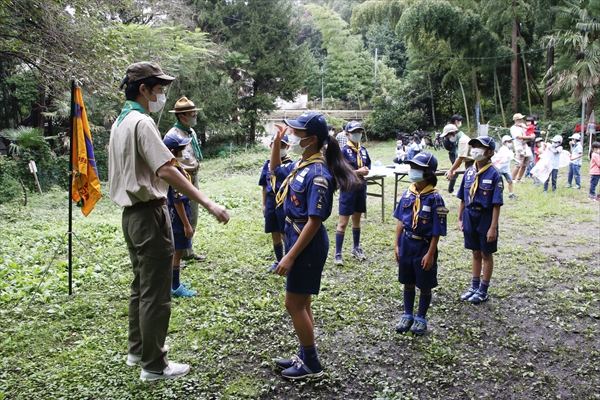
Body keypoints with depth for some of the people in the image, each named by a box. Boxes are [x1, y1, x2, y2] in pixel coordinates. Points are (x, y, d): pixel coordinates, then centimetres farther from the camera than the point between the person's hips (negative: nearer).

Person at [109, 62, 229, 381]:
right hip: (150, 214, -10)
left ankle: (138, 350, 35)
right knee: (156, 293, 0)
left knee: (140, 286, 21)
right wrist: (208, 204, -30)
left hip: (131, 214, 10)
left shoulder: (120, 122, 13)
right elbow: (166, 171, -27)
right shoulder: (142, 122, -17)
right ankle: (154, 365, 12)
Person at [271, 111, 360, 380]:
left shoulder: (318, 173, -22)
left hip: (307, 245, -9)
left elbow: (314, 221, -24)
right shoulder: (303, 165, 6)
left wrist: (290, 256, -23)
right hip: (298, 238, 10)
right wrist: (276, 143, 10)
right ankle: (305, 356, 33)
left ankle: (312, 365, 17)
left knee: (294, 304, 1)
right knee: (301, 302, 18)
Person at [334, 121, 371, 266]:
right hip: (348, 188, -6)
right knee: (343, 222, -4)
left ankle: (356, 248, 31)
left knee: (357, 219, 18)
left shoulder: (363, 150, 7)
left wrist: (366, 171, -8)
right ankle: (338, 254, 1)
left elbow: (368, 166, 15)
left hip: (361, 187, 6)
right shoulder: (344, 151, -12)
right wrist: (358, 171, -17)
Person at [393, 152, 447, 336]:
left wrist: (430, 254, -15)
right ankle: (408, 315, 33)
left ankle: (421, 318, 28)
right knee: (408, 283, 17)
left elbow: (437, 231, -14)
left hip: (424, 246, -4)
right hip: (406, 244, 5)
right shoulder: (408, 193, -1)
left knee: (425, 285, 11)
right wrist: (397, 245, 5)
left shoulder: (434, 198, -16)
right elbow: (400, 221, 6)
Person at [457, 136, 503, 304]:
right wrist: (460, 219, 8)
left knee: (486, 254, 10)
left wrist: (493, 227, -17)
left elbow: (496, 204, -15)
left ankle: (483, 290, 22)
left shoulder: (494, 174, -14)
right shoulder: (469, 172, 2)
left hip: (485, 218, -5)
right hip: (470, 216, 5)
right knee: (476, 253, 17)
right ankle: (474, 286, 30)